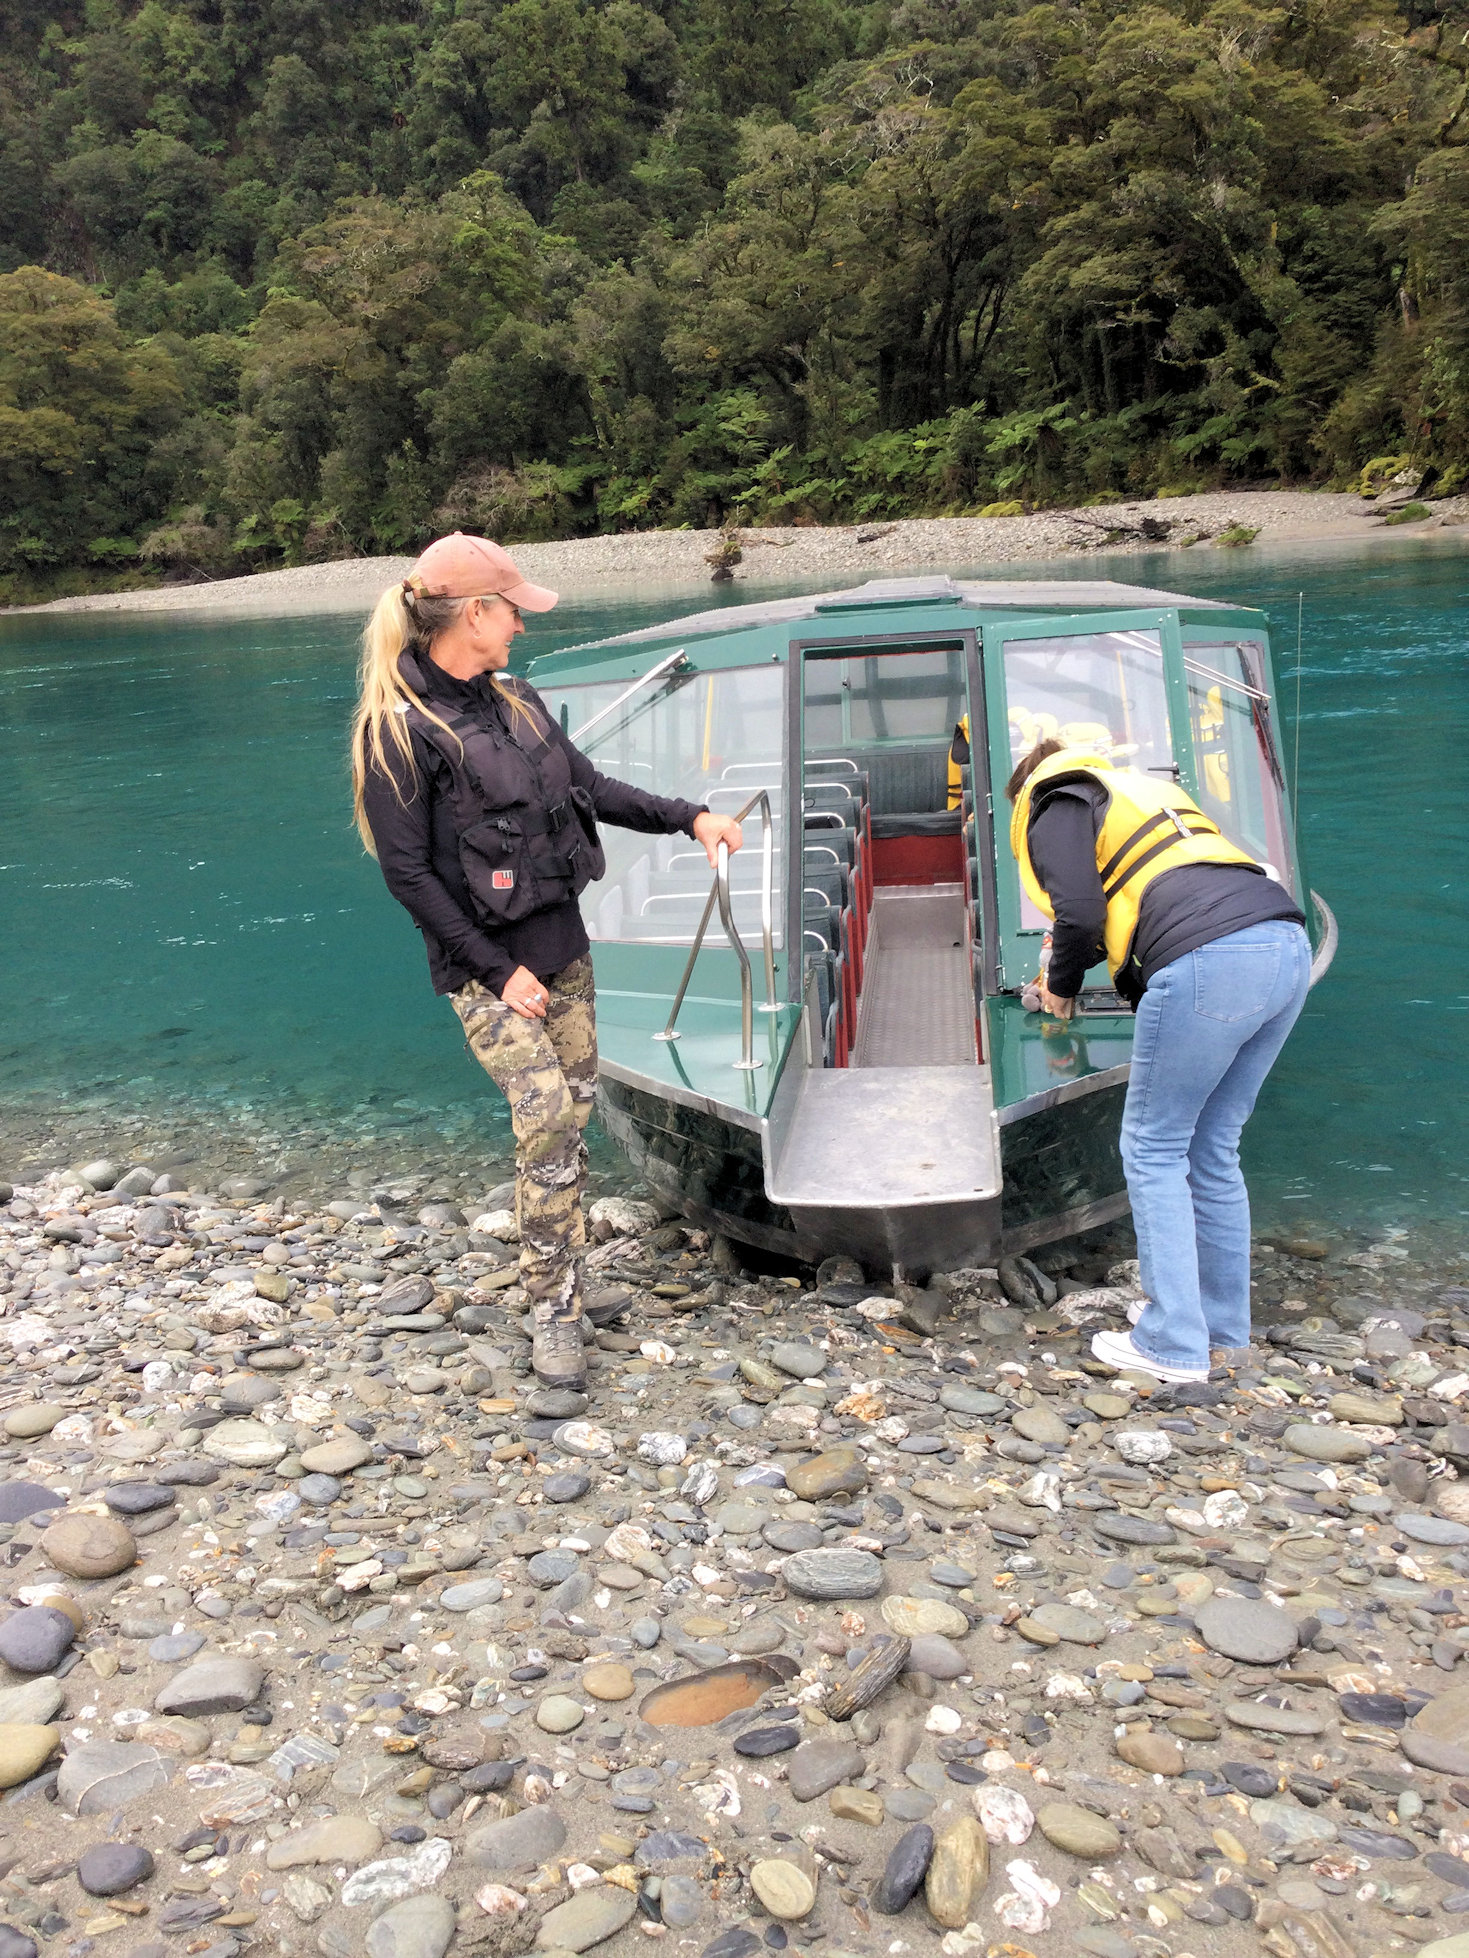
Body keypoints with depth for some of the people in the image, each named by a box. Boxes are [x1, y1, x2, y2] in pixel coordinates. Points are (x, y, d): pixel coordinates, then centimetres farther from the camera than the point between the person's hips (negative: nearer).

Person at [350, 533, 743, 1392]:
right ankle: (553, 1313, 1)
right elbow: (408, 873, -15)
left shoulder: (515, 701, 8)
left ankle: (568, 1278, 24)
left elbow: (592, 788, 16)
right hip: (487, 965, -7)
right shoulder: (399, 729, -14)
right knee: (545, 1116, -12)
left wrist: (690, 817, 6)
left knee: (574, 1113, 9)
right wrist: (498, 971, -15)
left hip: (562, 945, 7)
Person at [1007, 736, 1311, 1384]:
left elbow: (1079, 914, -3)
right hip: (1287, 942, 8)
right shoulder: (1139, 788, 35)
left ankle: (1172, 1344, 6)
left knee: (1154, 1152, 4)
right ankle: (1223, 1323, 27)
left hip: (1209, 963, -8)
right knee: (1212, 1150, 18)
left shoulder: (1054, 807, 11)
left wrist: (1060, 987, 14)